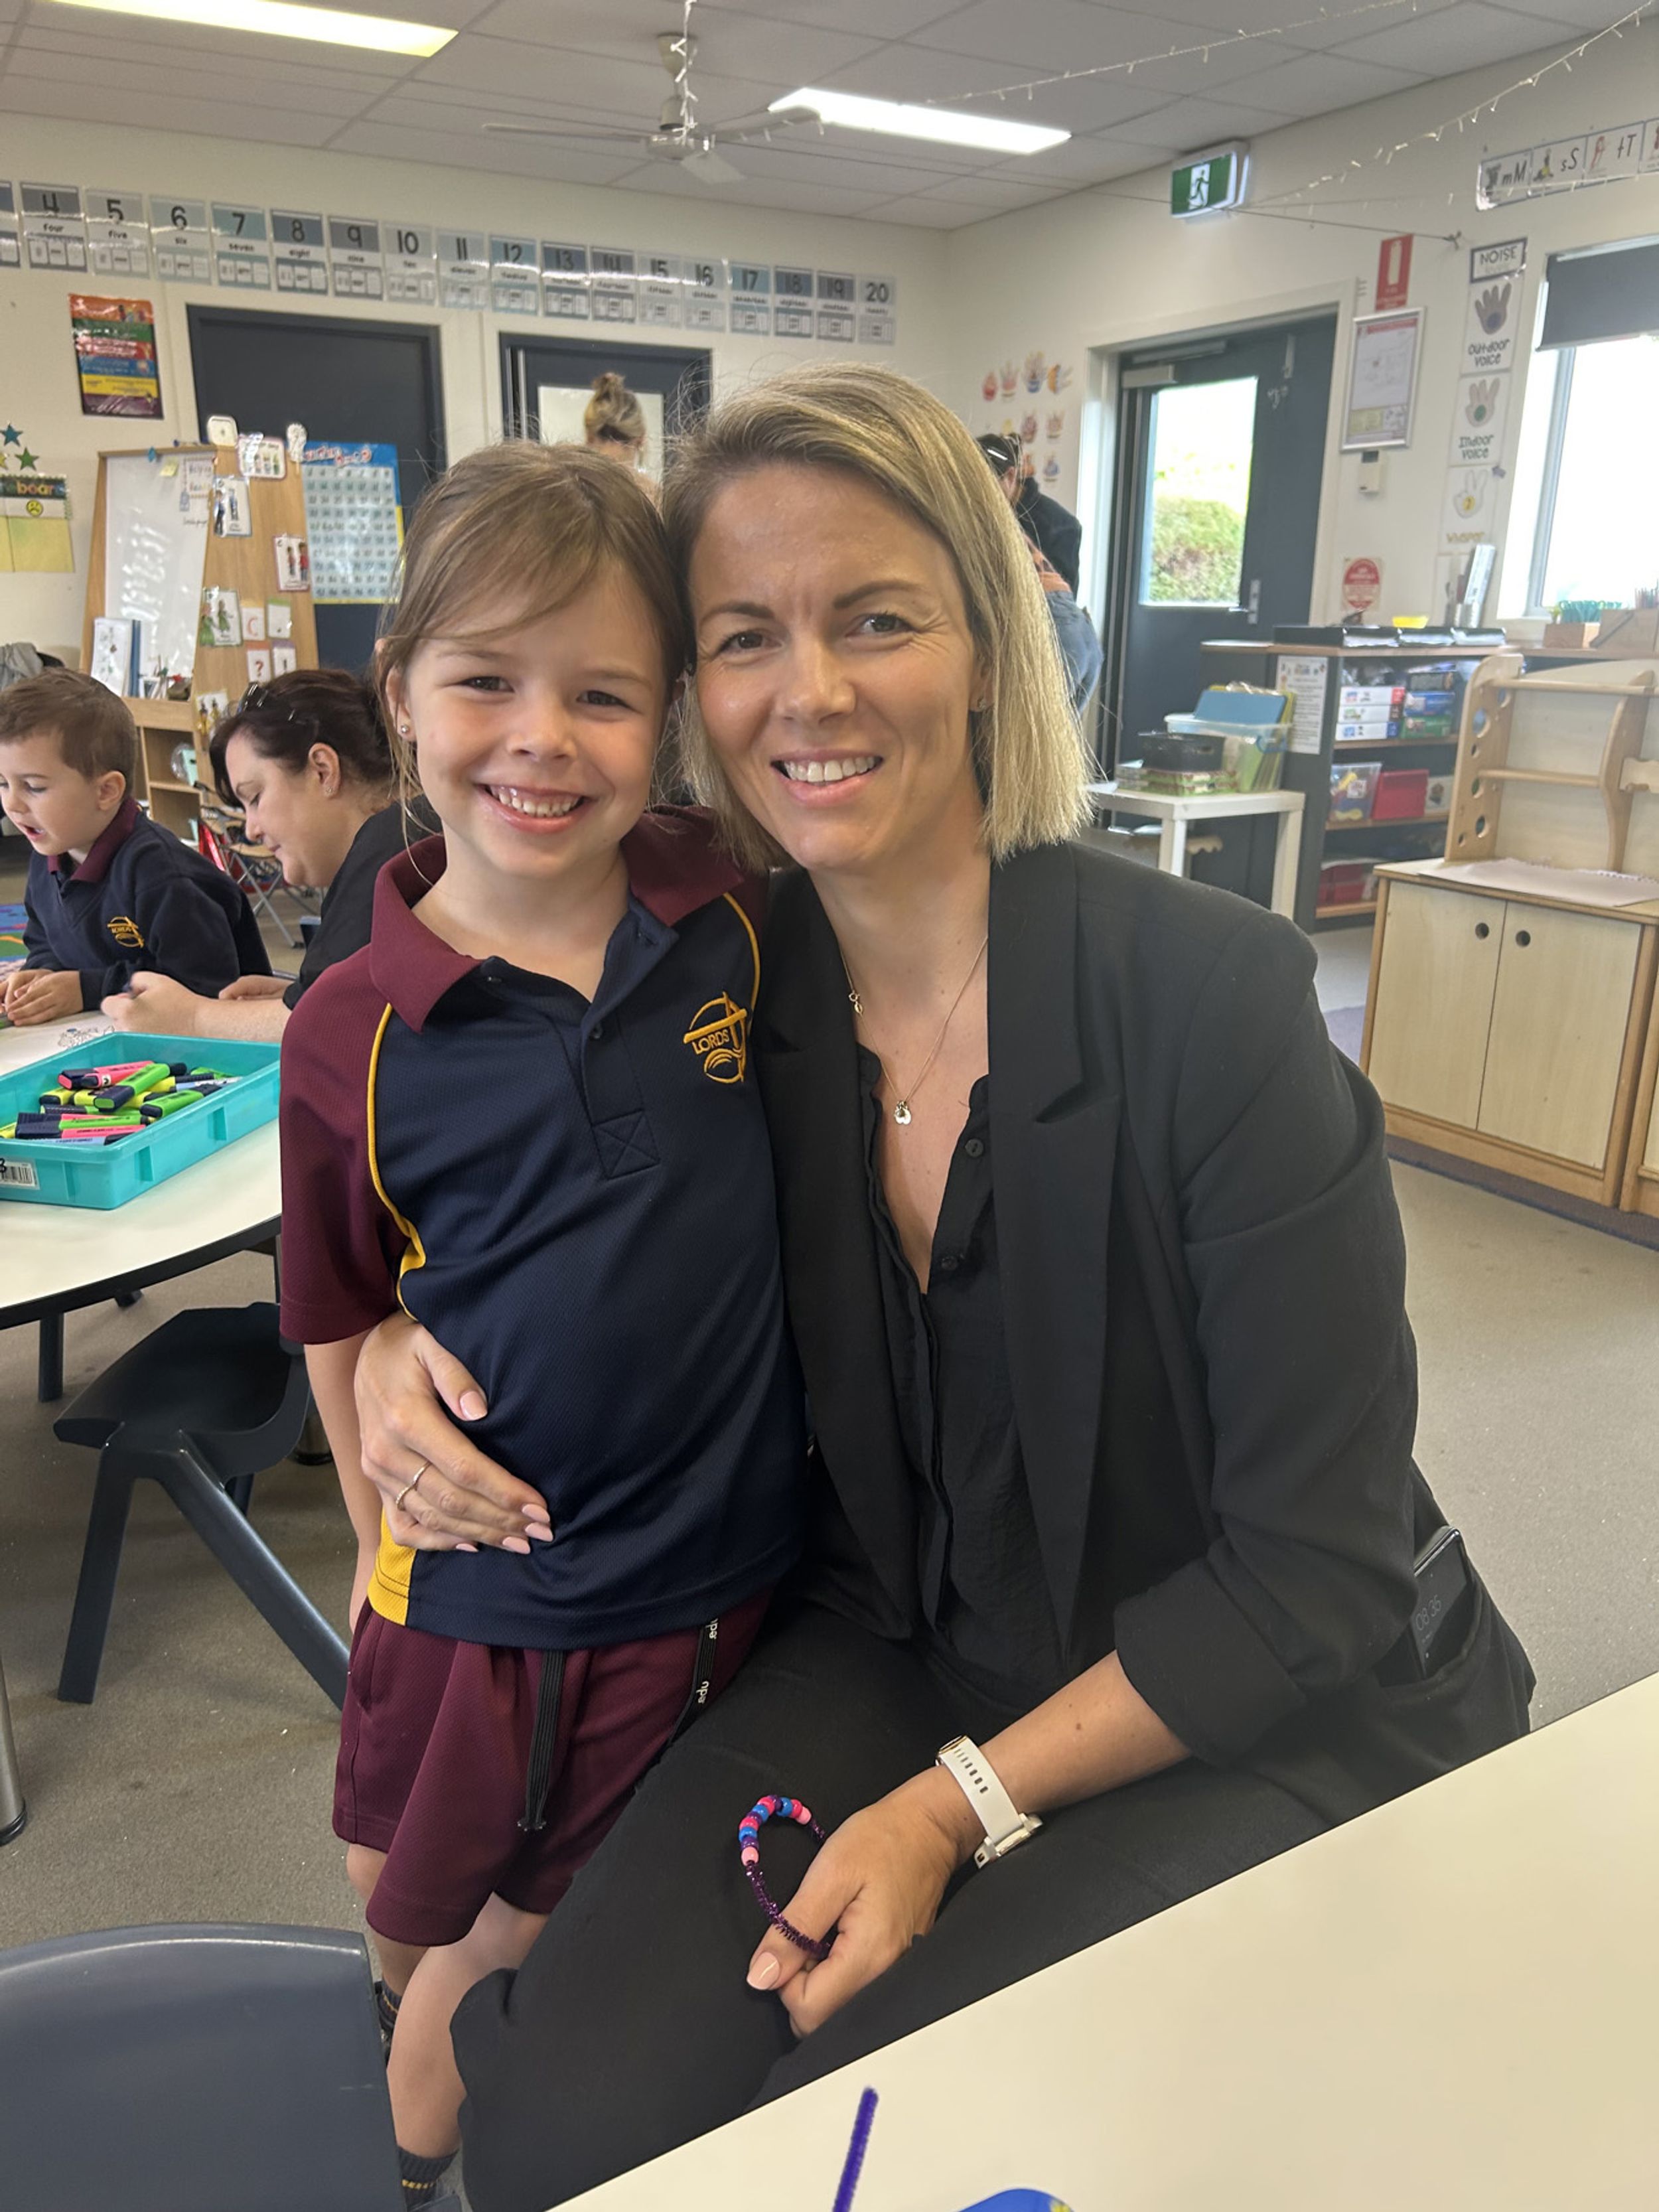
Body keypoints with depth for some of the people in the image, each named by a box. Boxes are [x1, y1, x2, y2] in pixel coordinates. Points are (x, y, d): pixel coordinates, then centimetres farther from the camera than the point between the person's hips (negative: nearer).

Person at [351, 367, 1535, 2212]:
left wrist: (961, 1807, -17)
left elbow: (1312, 1573, -16)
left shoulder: (1211, 992, -21)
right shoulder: (739, 988, -7)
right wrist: (402, 1347, -10)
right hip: (899, 1644, 3)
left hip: (1266, 1716, -2)